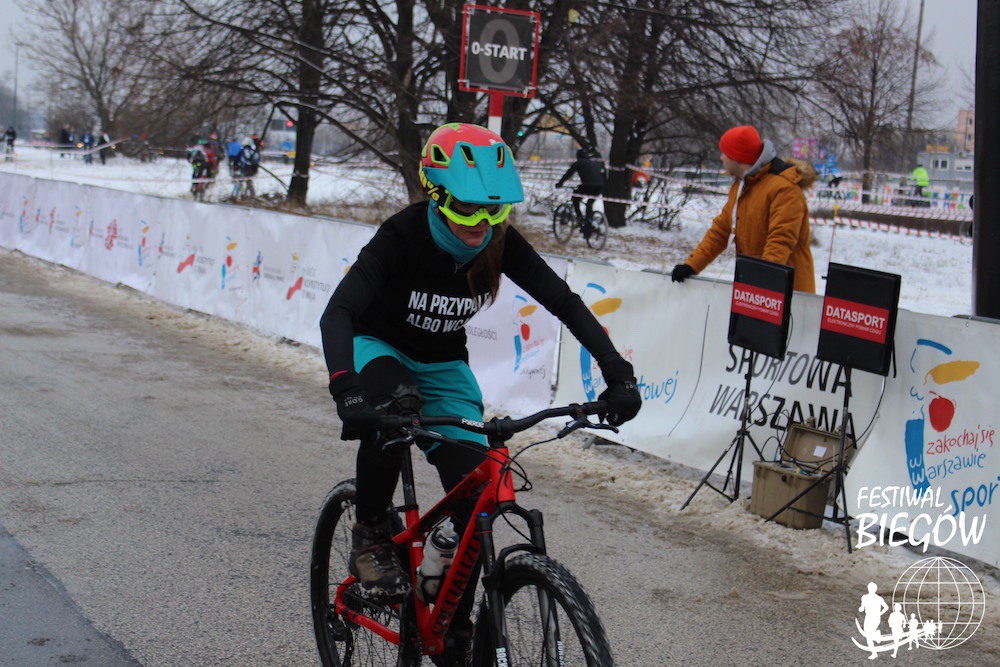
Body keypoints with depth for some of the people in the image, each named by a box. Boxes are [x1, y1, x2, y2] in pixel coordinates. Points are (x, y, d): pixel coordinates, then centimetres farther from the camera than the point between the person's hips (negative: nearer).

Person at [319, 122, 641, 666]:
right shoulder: (403, 235, -31)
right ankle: (370, 535, -14)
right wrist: (346, 391, -59)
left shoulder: (501, 243, -20)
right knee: (393, 407, -40)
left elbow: (566, 303, -17)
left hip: (443, 365, 3)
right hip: (378, 348, -3)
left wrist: (617, 373, -30)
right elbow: (337, 312, -41)